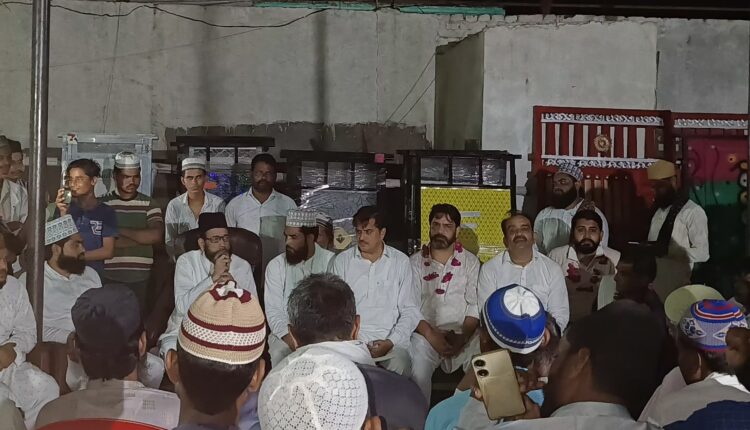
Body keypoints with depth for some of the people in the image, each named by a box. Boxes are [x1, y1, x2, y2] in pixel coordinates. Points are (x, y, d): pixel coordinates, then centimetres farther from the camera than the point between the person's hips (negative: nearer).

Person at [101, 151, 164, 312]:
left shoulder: (149, 204, 6)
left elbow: (156, 236, -8)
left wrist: (120, 231, -7)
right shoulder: (103, 203, 1)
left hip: (140, 278, 1)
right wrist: (141, 238, -9)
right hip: (109, 277, -1)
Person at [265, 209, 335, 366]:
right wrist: (291, 341, -16)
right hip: (286, 333, 1)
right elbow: (273, 311, 0)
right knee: (278, 355, -30)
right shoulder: (276, 266, 6)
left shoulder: (331, 262, 3)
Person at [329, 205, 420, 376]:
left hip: (391, 340, 0)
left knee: (400, 366, -32)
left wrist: (390, 342, -7)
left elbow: (410, 311, 8)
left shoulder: (401, 262, 11)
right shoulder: (341, 261, 12)